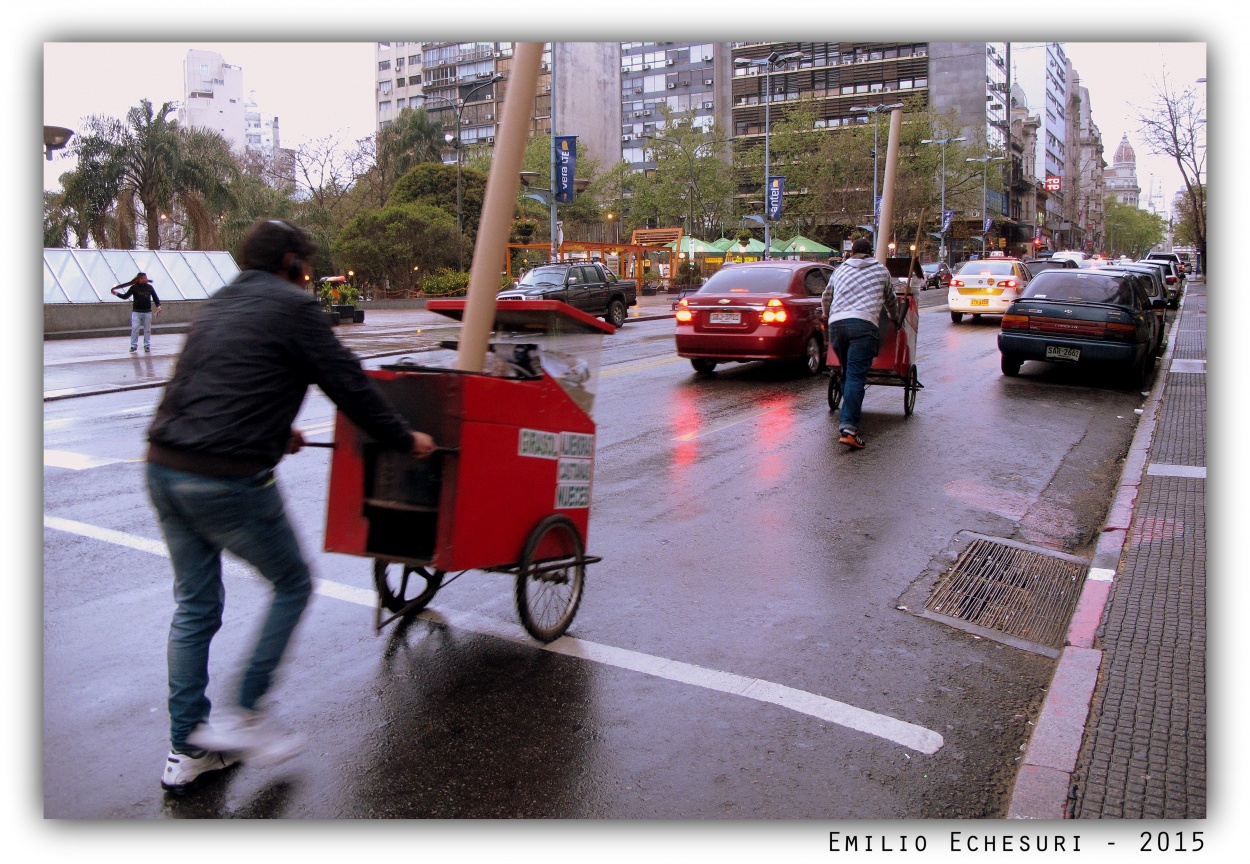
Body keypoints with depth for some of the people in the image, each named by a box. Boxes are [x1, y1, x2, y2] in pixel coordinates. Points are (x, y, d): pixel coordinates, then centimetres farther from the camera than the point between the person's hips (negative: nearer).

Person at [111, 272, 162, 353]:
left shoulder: (149, 287, 5)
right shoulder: (134, 287, -2)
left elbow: (155, 297, 9)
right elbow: (125, 296, -2)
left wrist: (158, 305, -4)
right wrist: (116, 294, -14)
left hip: (147, 312, 2)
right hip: (136, 312, -2)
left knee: (147, 330, 7)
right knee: (134, 329, -4)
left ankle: (147, 345, 16)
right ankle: (134, 346, 2)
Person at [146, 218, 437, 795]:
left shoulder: (216, 306, 20)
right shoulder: (292, 306, -4)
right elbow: (347, 384, -4)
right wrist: (405, 439, 9)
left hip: (164, 467, 8)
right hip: (229, 481, -8)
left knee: (195, 607, 17)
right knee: (292, 585, 13)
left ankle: (186, 752, 25)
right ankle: (242, 717, 13)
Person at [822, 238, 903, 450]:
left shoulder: (840, 270, 27)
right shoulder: (881, 270, 22)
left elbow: (826, 298, 38)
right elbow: (891, 300, 34)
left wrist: (828, 316, 59)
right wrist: (895, 319, 54)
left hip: (836, 324, 3)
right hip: (864, 325, -3)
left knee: (847, 374, 18)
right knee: (856, 376, -12)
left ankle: (847, 420, 20)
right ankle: (848, 428, -24)